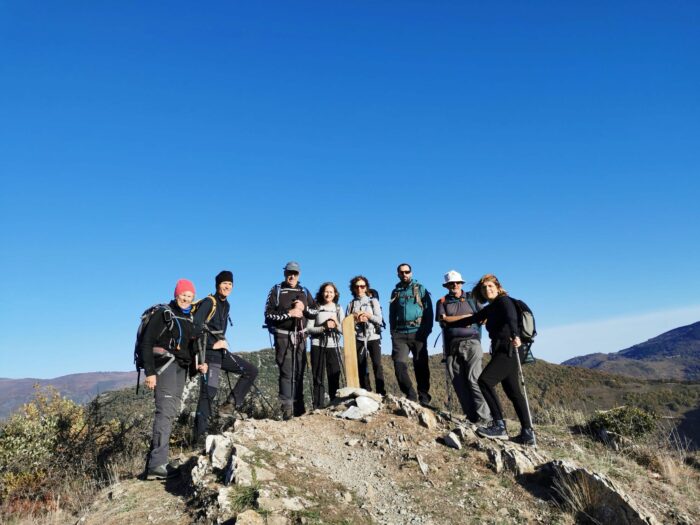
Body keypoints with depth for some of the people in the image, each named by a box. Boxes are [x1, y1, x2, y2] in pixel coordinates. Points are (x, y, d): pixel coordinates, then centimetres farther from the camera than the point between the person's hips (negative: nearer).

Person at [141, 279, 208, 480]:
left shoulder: (190, 319, 17)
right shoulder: (164, 314, -3)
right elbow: (146, 342, -9)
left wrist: (198, 364, 4)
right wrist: (149, 372, -16)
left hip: (181, 367, 8)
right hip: (164, 363, -8)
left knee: (170, 412, 8)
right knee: (166, 410, -16)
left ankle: (154, 462, 16)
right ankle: (157, 464, -16)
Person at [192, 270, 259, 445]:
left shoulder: (226, 305, 15)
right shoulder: (209, 302, -11)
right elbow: (195, 326, -22)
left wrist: (222, 343, 11)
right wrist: (213, 344, -19)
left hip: (221, 351, 8)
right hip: (209, 352, -8)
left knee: (251, 370, 5)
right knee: (209, 391, -12)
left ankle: (231, 403, 5)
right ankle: (200, 434, -5)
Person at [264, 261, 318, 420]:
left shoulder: (304, 292, 12)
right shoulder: (276, 291, 0)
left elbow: (315, 312, 12)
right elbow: (269, 315, -7)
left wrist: (303, 308, -7)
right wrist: (289, 313, -17)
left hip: (300, 337, 4)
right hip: (283, 336, -4)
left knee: (299, 371, 8)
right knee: (286, 372, -10)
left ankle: (299, 407, 16)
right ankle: (287, 408, -9)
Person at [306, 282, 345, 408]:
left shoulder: (339, 309, 13)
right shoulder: (316, 308, 6)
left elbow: (343, 330, 7)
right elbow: (309, 328, -1)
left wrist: (336, 324, -12)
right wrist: (324, 328, -14)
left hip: (333, 346, 2)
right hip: (318, 346, -1)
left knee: (334, 378, -1)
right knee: (318, 378, 0)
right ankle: (318, 407, 4)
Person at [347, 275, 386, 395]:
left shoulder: (373, 301, 9)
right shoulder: (351, 304, 12)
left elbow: (379, 319, -1)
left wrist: (366, 315, -12)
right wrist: (356, 319, -12)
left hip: (373, 338, -2)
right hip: (358, 339, 2)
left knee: (377, 364, -13)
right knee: (361, 367, 1)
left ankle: (381, 393, -10)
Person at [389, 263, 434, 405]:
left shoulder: (420, 289, 7)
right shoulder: (395, 292, 16)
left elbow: (428, 310, 1)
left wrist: (426, 330, -9)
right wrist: (393, 332, 9)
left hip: (417, 333, -2)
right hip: (400, 334, 3)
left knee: (421, 366, 1)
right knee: (399, 365, -9)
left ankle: (424, 398, 12)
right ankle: (411, 396, 4)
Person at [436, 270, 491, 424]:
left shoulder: (471, 298, 15)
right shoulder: (442, 302, 14)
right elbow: (442, 322, -1)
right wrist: (464, 321, -10)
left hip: (471, 342, -1)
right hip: (452, 345, 2)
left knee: (473, 378, -12)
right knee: (458, 382, 0)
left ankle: (483, 416, -8)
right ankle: (471, 416, 6)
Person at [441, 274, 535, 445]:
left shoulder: (504, 300, -4)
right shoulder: (489, 308, 20)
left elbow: (511, 318, -24)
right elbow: (472, 318, 32)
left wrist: (515, 335, -43)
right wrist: (448, 318, 40)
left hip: (508, 349, -9)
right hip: (501, 350, 9)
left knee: (485, 380, -19)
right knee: (513, 392, 9)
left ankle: (499, 426, -18)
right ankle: (528, 433, 15)